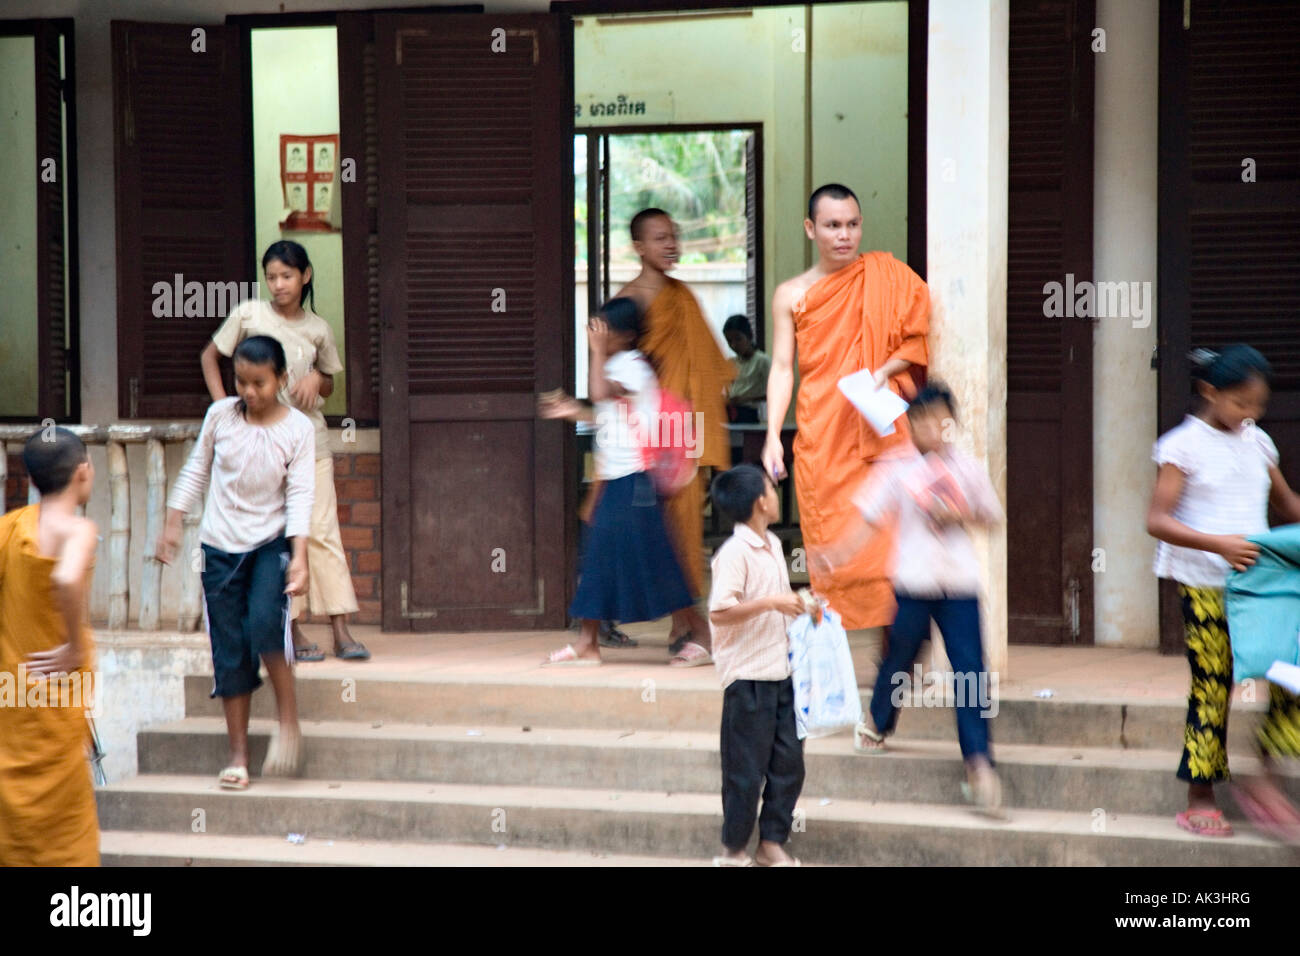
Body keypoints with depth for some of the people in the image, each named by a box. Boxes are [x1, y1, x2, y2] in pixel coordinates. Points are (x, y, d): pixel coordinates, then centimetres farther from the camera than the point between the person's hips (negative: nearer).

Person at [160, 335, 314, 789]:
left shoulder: (297, 428, -7)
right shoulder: (220, 415, -2)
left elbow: (300, 494, -10)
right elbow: (196, 472, 11)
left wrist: (299, 555, -19)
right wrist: (172, 525, 11)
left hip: (272, 540, -2)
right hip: (221, 545, 2)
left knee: (265, 623, -27)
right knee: (229, 650, 2)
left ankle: (289, 721, -9)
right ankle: (238, 755, 9)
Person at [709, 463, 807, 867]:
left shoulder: (773, 545, 12)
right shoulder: (734, 552, -16)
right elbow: (719, 612, -24)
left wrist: (799, 606, 10)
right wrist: (771, 603, -27)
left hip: (779, 672, 8)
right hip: (748, 676, -8)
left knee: (789, 761, 9)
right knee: (747, 769, 0)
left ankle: (772, 843, 20)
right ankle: (733, 851, 13)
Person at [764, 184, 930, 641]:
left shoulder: (885, 275, 8)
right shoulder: (791, 295, 10)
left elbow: (920, 338, 10)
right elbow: (782, 368, 7)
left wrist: (886, 369, -8)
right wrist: (773, 435, -4)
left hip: (880, 429, -1)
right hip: (821, 439, 1)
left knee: (888, 543, -12)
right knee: (831, 550, -3)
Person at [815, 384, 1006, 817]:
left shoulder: (968, 468, 5)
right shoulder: (898, 470, -1)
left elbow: (991, 516, 13)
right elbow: (869, 520, 1)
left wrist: (961, 514, -7)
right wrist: (835, 554, -10)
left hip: (960, 585, 1)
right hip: (914, 582, -1)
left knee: (970, 669, -8)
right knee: (899, 658, 13)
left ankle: (978, 761, -7)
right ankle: (877, 723, 43)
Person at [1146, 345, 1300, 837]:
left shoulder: (1258, 443, 12)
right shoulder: (1183, 446, -6)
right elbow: (1157, 521, -11)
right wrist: (1218, 544, -22)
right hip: (1204, 585, -6)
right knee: (1211, 689, -3)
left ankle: (1258, 772, 5)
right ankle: (1199, 801, 7)